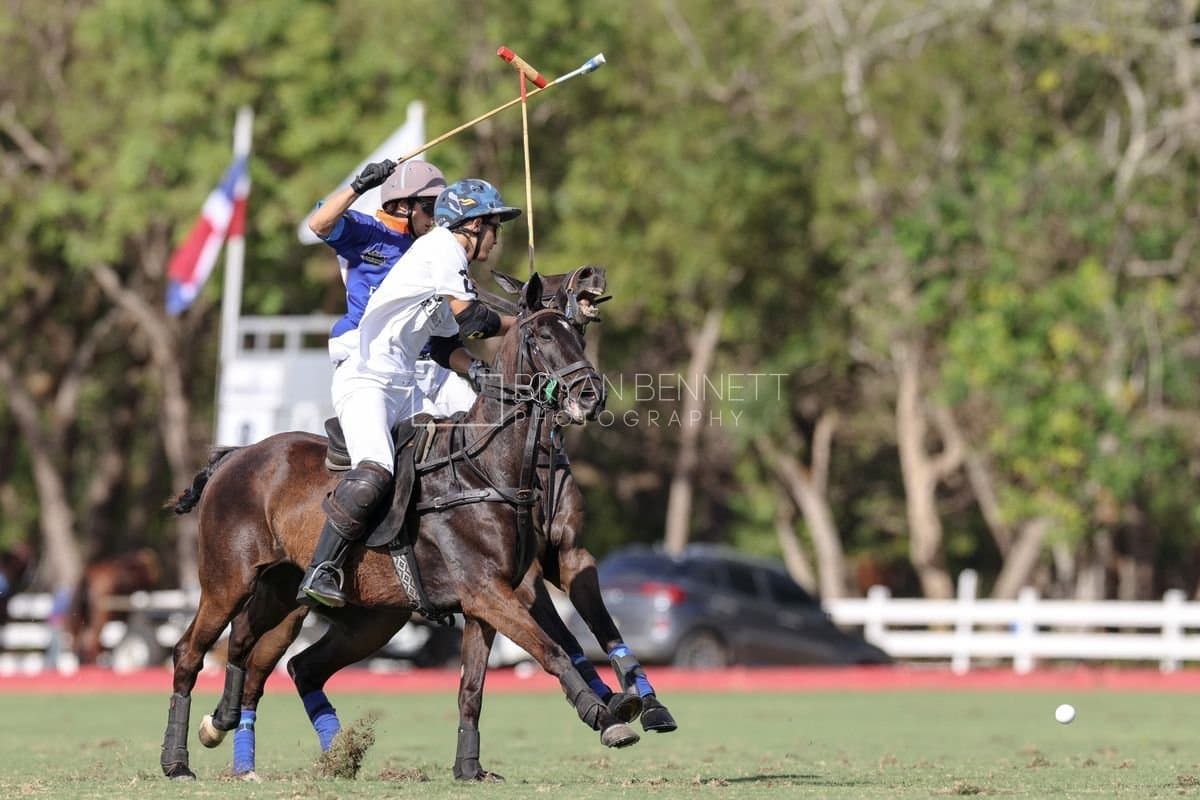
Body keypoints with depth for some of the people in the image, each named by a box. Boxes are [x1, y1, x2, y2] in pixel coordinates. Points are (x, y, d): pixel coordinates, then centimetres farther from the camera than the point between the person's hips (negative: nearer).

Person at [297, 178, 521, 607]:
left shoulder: (454, 265, 22)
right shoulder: (441, 246, -6)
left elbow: (446, 343, 21)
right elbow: (468, 316, -14)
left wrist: (478, 371, 3)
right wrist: (518, 324, 0)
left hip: (404, 388, 11)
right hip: (366, 380, -11)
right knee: (374, 475, -29)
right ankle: (320, 572, -26)